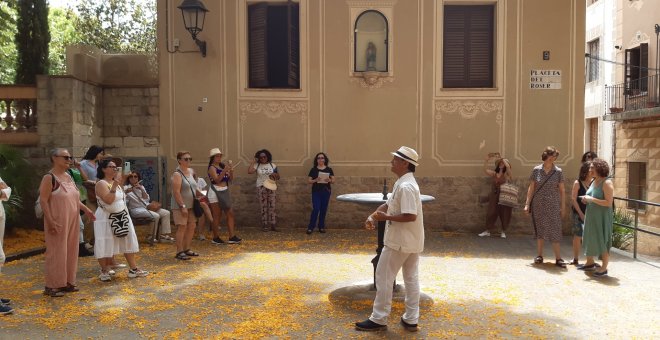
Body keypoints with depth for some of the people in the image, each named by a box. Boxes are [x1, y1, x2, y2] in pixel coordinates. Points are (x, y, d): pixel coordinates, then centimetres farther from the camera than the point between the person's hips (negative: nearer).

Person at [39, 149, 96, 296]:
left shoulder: (68, 177, 12)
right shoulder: (49, 178, -12)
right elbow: (43, 200, -17)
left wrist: (86, 209, 10)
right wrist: (51, 221, -22)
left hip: (72, 221, 8)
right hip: (58, 222, -8)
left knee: (71, 251, 12)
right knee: (57, 252, -2)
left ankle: (67, 282, 22)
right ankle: (52, 286, 9)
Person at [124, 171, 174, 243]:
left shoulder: (141, 186, 18)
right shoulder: (126, 188, 3)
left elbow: (147, 199, 6)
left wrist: (141, 189, -7)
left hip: (147, 207, 7)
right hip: (136, 209, -7)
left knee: (166, 213, -9)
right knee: (155, 216, -30)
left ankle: (164, 235, -8)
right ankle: (151, 236, -14)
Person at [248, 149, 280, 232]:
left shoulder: (272, 165, 5)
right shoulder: (257, 165, -2)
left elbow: (278, 177, 11)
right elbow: (249, 171, -19)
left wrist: (275, 175, -13)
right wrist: (254, 161, -12)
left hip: (271, 188, 2)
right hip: (261, 188, -2)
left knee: (272, 206, 1)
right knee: (264, 207, 1)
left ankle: (273, 225, 5)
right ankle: (265, 225, 8)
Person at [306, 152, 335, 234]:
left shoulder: (329, 169, 6)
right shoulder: (313, 169, 2)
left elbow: (333, 180, 5)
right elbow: (309, 181, 1)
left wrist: (329, 180, -16)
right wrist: (315, 180, -18)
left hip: (326, 191, 2)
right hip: (316, 192, -2)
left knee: (323, 210, 6)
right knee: (316, 209, -9)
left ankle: (321, 227, 17)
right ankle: (310, 227, -2)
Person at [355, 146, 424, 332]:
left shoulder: (405, 186, -22)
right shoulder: (402, 183, 11)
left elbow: (410, 216, -28)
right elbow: (388, 204, 15)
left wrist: (386, 217, -20)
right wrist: (372, 216, 0)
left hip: (400, 241, -10)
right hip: (411, 241, 10)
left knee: (383, 277, 1)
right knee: (411, 279, 13)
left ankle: (378, 319, 10)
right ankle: (411, 320, 21)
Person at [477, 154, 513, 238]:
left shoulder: (507, 174, -2)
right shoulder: (494, 174, 9)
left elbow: (508, 166, -20)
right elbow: (485, 169, 1)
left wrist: (502, 158, -14)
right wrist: (487, 160, -8)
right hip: (494, 196, 3)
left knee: (504, 214, 4)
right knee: (491, 212, 4)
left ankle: (503, 232, 19)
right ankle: (487, 231, 14)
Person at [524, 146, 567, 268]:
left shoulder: (558, 172, -1)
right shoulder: (536, 170, 0)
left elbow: (561, 190, 2)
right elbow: (531, 188, 5)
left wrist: (563, 207, 0)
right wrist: (527, 204, 1)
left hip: (553, 205, -1)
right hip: (538, 204, 1)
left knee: (554, 230, -3)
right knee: (540, 229, 8)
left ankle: (558, 258, 2)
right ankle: (539, 256, 17)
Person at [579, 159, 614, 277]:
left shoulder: (607, 183, -16)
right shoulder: (594, 181, 9)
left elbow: (608, 202, -22)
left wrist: (592, 199, -22)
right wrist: (586, 200, 4)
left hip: (602, 217, -8)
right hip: (591, 216, 8)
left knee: (603, 241, -1)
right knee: (590, 239, 16)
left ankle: (604, 268, 8)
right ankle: (590, 263, 31)